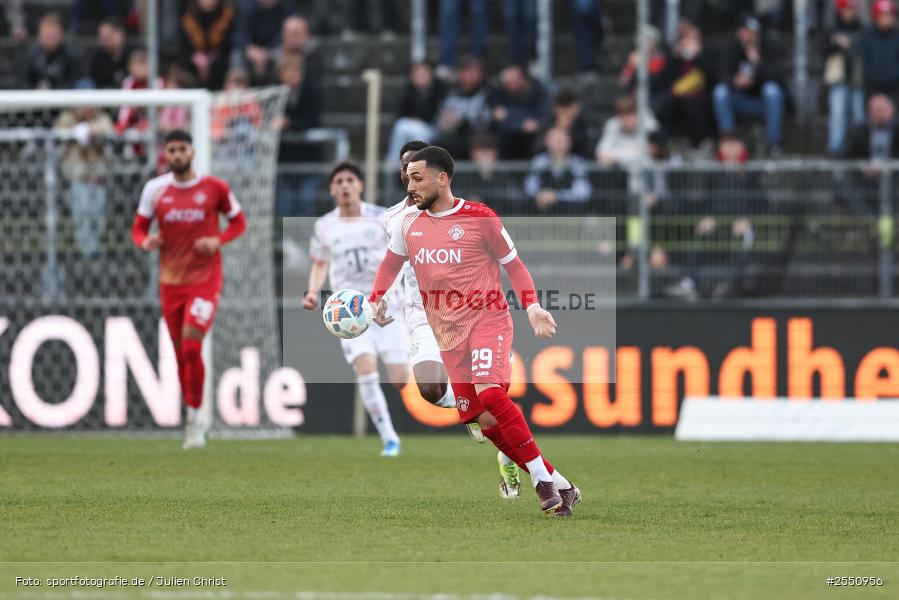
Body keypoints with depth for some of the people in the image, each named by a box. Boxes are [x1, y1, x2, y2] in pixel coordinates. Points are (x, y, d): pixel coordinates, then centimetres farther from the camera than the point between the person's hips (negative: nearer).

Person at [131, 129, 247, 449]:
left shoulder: (214, 187, -4)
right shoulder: (155, 189, 1)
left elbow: (239, 222, 5)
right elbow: (139, 228, 8)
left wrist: (218, 240, -14)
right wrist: (145, 241, -15)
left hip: (205, 279, -3)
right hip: (171, 281, 3)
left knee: (191, 346, -18)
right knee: (181, 354, 8)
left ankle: (195, 415, -3)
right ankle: (196, 421, 23)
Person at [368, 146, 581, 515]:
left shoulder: (479, 218, -7)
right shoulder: (408, 224, 8)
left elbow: (513, 263, 0)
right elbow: (392, 261, 24)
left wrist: (531, 306, -14)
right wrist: (376, 299, 7)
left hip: (487, 319, -5)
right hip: (448, 333, 5)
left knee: (490, 393, -29)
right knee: (484, 419, -4)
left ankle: (543, 479, -20)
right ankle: (559, 486, 4)